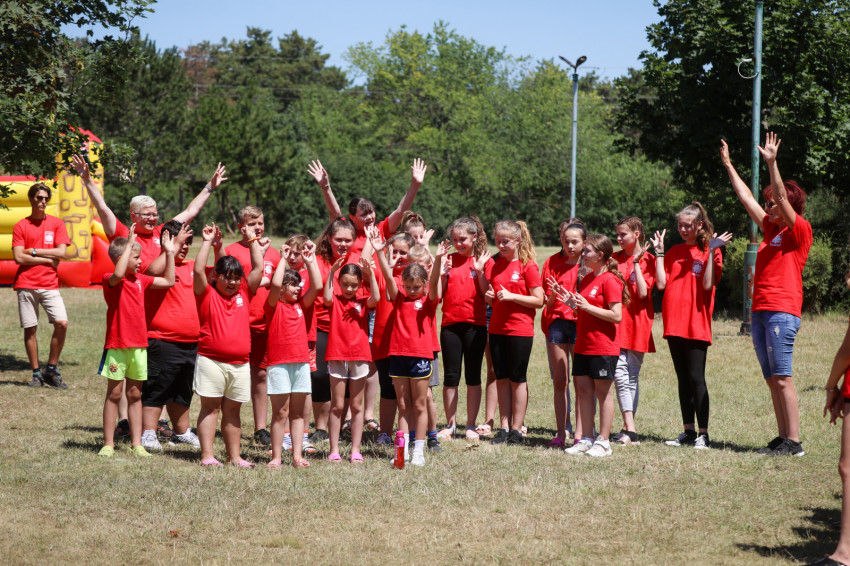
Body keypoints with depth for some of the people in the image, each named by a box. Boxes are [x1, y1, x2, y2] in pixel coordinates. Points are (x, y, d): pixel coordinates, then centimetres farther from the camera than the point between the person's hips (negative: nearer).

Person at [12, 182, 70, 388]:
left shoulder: (56, 223, 8)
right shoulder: (21, 226, 5)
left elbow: (61, 252, -2)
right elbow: (19, 257, -4)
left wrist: (34, 251, -5)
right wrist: (48, 260, -5)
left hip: (50, 284, 1)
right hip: (26, 284, 0)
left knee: (62, 323, -14)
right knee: (30, 329, 0)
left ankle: (51, 370, 0)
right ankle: (36, 373, 11)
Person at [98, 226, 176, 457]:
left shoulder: (140, 279, 12)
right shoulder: (110, 280, -9)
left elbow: (168, 281, 19)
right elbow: (118, 275, -34)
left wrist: (169, 252, 12)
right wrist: (130, 244, -30)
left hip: (139, 345, 6)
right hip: (117, 345, -6)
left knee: (135, 394, 9)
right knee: (114, 393, 1)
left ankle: (137, 444, 13)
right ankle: (108, 444, 7)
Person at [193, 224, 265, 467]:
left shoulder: (243, 293, 12)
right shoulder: (207, 294, 1)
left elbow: (258, 268, 11)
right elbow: (198, 270, -12)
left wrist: (253, 240, 14)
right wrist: (207, 241, -6)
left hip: (240, 363, 4)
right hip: (211, 360, -4)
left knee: (232, 411, 10)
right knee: (211, 408, -1)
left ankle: (234, 456, 14)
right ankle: (207, 455, -1)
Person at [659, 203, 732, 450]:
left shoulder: (710, 251, -1)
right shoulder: (674, 252, 13)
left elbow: (708, 285, -14)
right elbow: (661, 284, 5)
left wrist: (711, 252, -17)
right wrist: (659, 254, 3)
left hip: (697, 324, -5)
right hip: (674, 323, 5)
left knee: (696, 378, -8)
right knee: (683, 379, 10)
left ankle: (703, 434, -4)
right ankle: (688, 431, 16)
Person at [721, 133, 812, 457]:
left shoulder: (799, 230, -3)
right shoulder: (771, 229, 18)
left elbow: (781, 197, -16)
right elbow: (745, 197, 24)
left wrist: (772, 163, -22)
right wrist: (728, 165, 27)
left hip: (783, 312, -8)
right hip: (760, 311, 8)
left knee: (782, 378, -11)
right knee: (772, 380, 6)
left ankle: (794, 441, -10)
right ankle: (782, 438, 9)